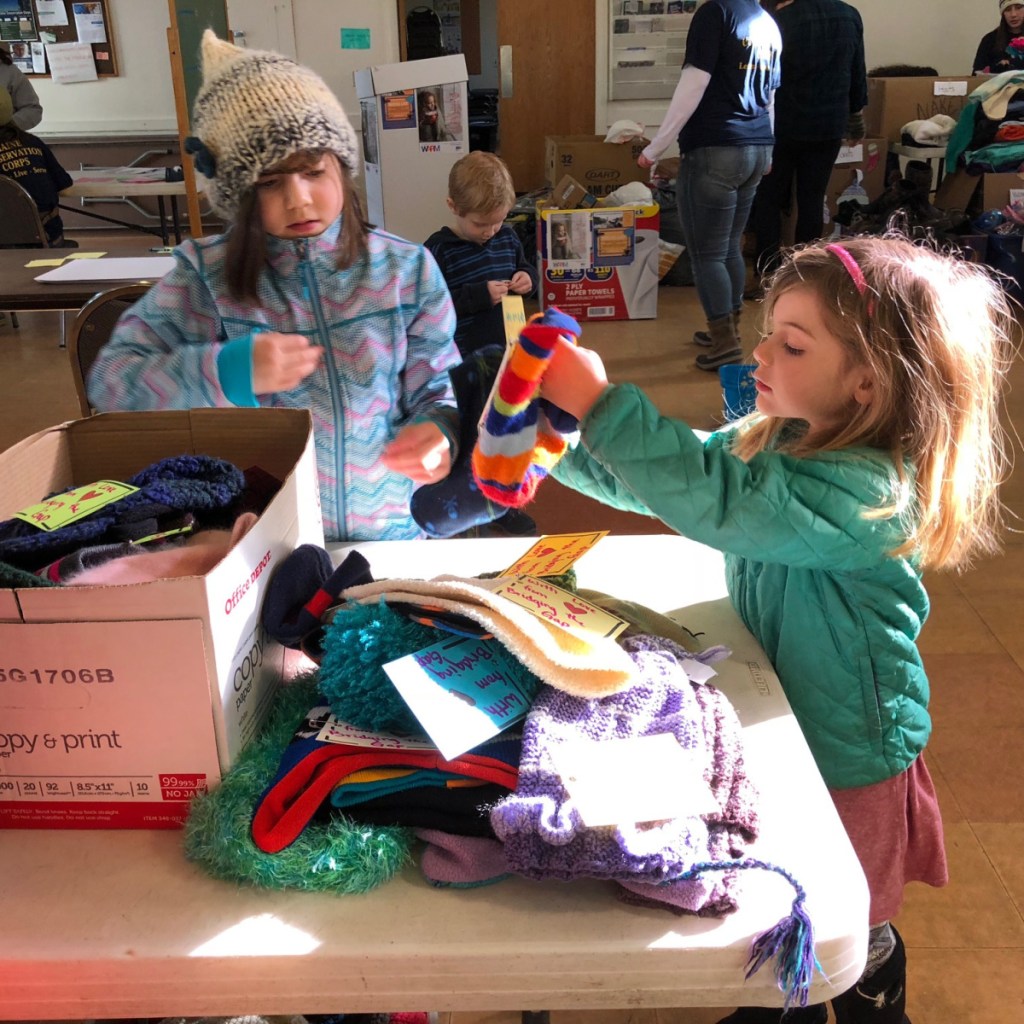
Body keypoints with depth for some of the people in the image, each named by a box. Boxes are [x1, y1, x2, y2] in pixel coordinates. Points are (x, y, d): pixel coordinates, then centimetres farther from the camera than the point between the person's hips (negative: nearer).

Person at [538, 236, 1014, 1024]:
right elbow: (655, 479, 3)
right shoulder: (775, 440, -5)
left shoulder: (867, 490, -31)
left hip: (846, 756, -8)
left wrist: (599, 402, -41)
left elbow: (713, 499, -44)